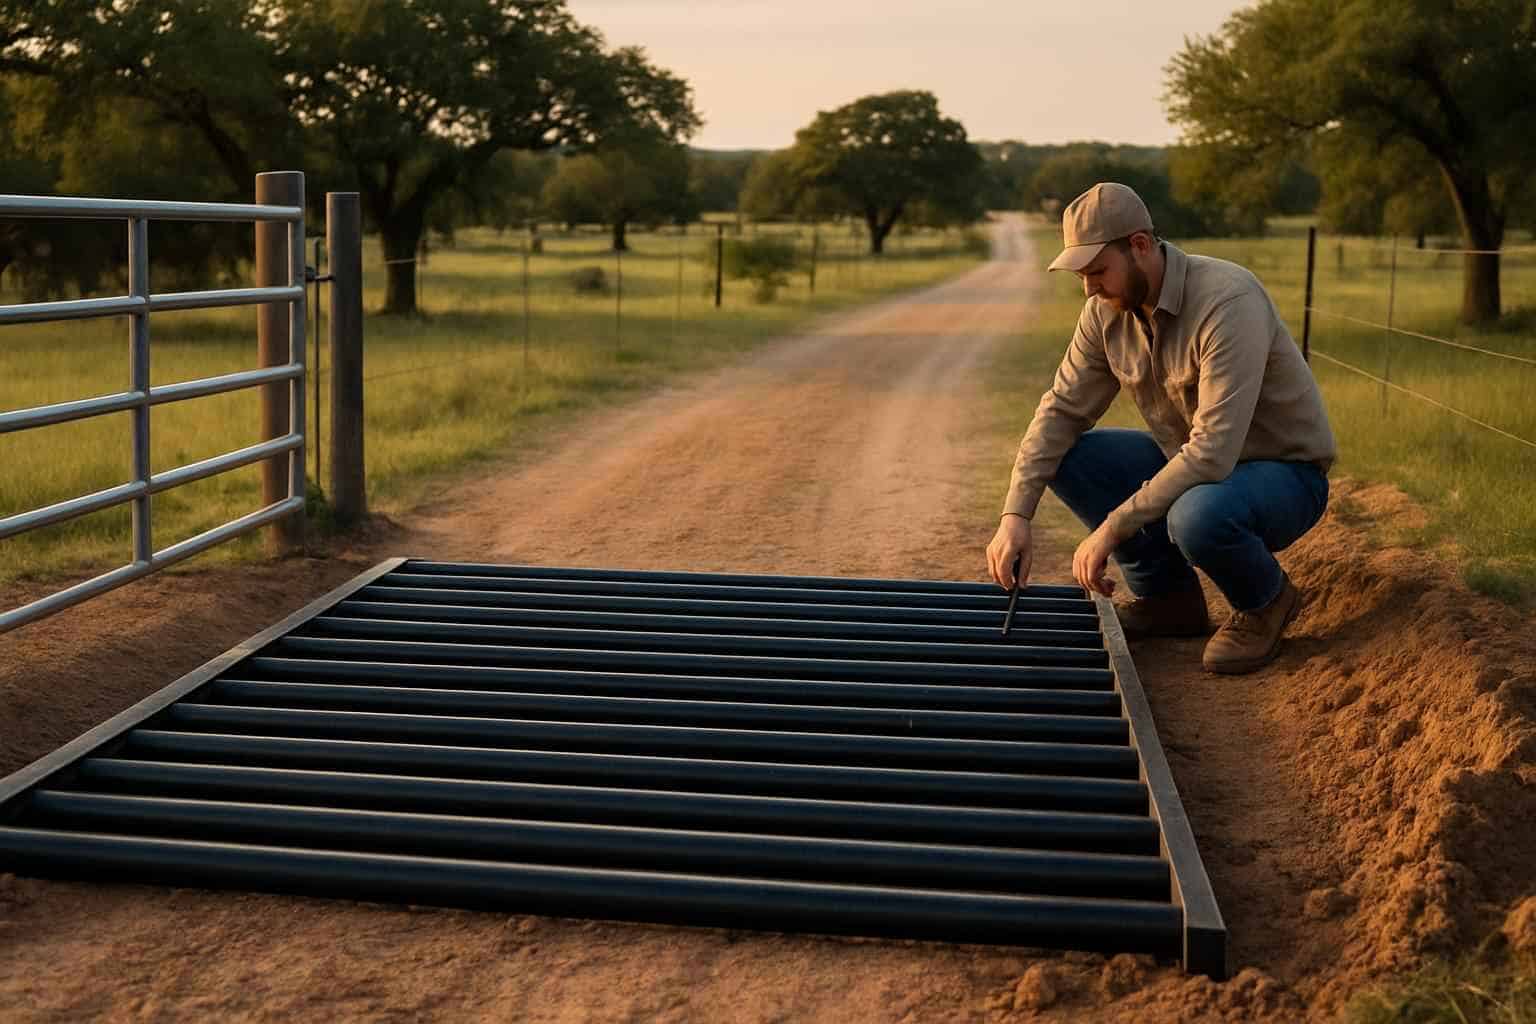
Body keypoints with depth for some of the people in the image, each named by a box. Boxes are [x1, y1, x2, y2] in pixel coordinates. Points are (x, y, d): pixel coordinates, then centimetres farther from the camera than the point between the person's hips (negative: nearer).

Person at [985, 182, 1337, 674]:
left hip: (1284, 472, -7)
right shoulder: (1107, 309, -7)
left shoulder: (1228, 301, -30)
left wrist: (1111, 529, -31)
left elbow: (1213, 454, -35)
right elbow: (1061, 409, -3)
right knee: (1068, 458, -9)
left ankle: (1266, 600, -3)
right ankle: (1169, 596, 6)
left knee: (1196, 516, -38)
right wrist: (1015, 514, -16)